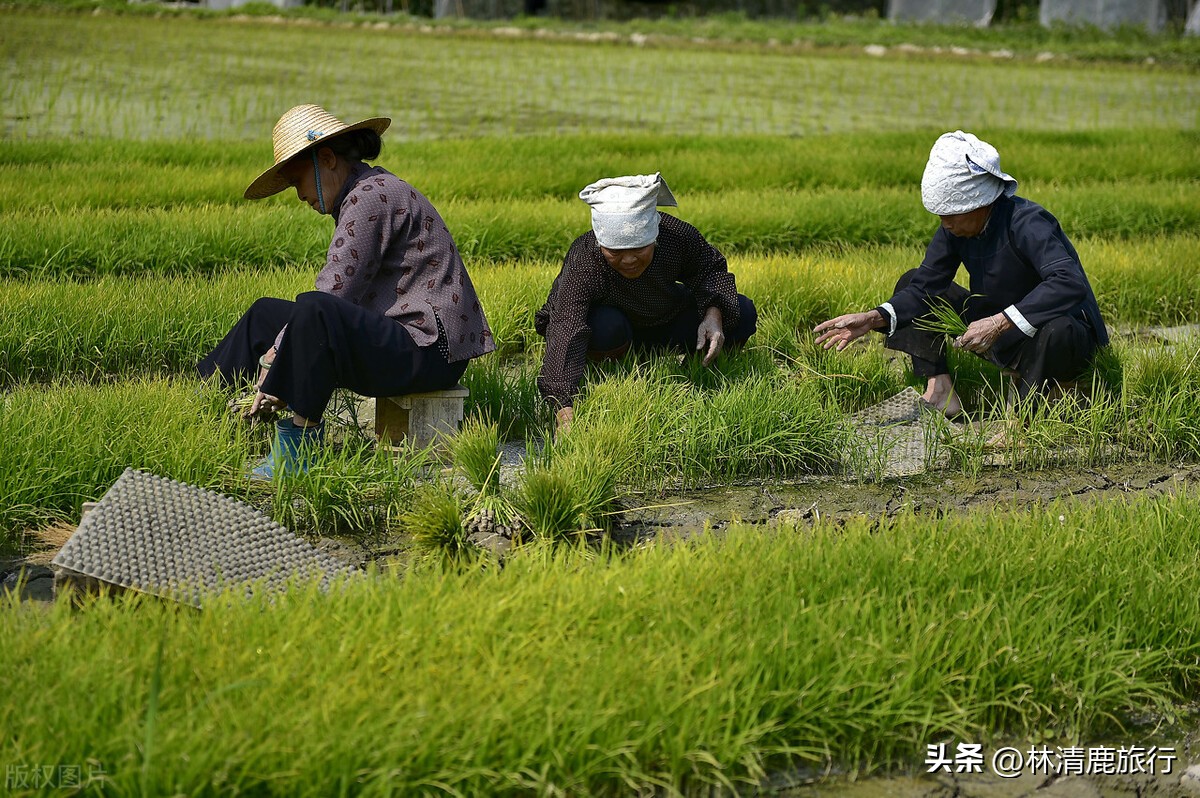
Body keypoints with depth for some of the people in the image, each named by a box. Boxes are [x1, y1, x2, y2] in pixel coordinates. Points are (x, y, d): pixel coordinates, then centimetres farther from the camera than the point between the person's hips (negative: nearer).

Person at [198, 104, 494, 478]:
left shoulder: (371, 197, -15)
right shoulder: (360, 197, 16)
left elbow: (333, 295, -21)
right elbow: (341, 296, 13)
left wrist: (276, 355, -13)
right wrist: (277, 350, 3)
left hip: (425, 351, -11)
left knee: (315, 312, -34)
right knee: (266, 314, 15)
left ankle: (300, 441, -24)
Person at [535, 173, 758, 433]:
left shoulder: (677, 235, -28)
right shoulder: (581, 268, -38)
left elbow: (709, 268, -5)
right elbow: (566, 336, -48)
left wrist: (714, 314, -25)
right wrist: (565, 410, -61)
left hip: (663, 318, 4)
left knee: (742, 315, -11)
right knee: (605, 327, -40)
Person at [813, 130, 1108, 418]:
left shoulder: (1027, 223, -27)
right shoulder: (956, 229, -6)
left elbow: (1070, 284, -41)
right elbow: (924, 286, -4)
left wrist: (1000, 323, -47)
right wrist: (871, 319, -22)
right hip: (1000, 334, 7)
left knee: (1055, 330, -44)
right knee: (912, 282, 5)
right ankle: (940, 390, -8)